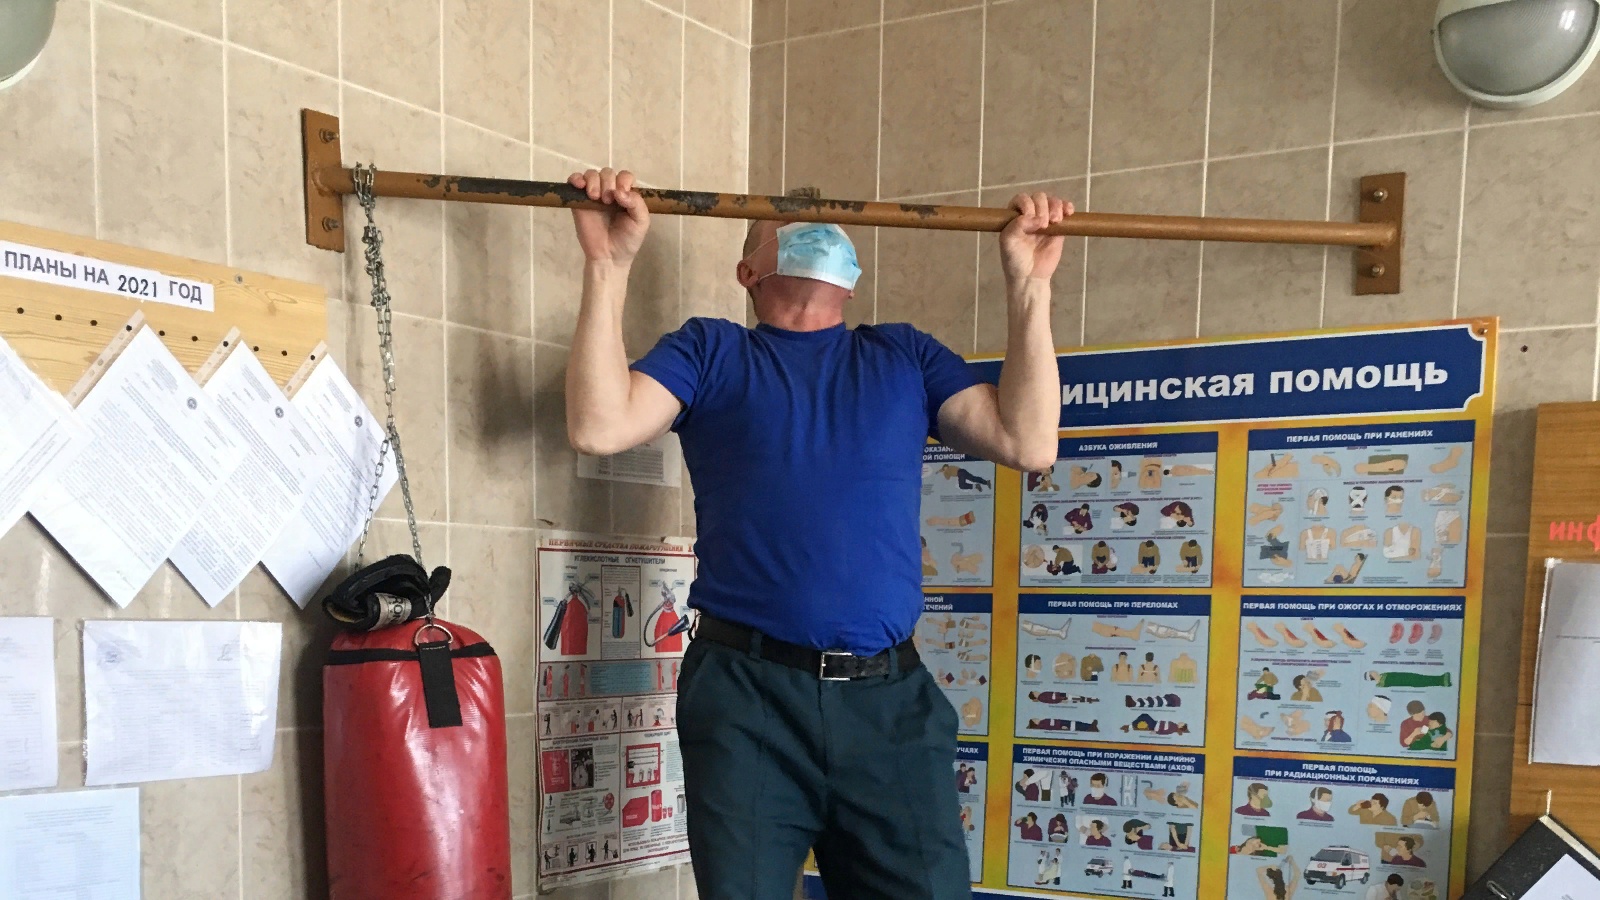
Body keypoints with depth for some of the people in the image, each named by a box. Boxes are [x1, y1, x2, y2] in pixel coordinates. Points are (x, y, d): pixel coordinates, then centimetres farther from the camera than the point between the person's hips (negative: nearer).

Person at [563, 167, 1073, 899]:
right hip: (748, 694, -2)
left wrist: (1028, 283, 3)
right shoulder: (710, 351, 9)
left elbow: (1029, 442, 5)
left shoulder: (905, 355, 16)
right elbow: (598, 427, -6)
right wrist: (609, 265, -10)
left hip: (891, 697, 2)